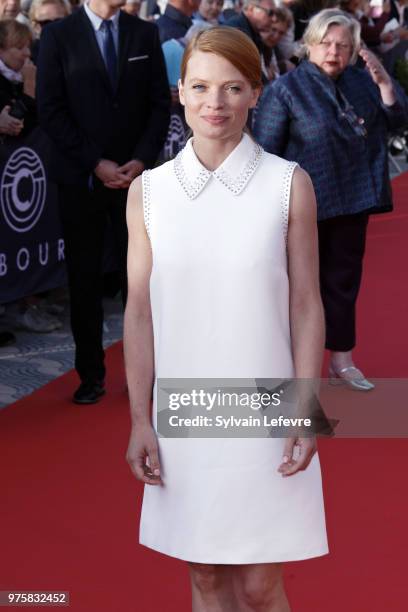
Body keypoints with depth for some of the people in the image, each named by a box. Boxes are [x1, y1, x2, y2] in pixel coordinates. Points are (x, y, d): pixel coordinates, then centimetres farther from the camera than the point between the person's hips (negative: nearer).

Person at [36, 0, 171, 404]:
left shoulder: (145, 33, 7)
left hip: (135, 174, 2)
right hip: (80, 178, -1)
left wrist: (141, 160, -8)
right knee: (84, 278, 5)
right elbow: (50, 110, -5)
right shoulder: (58, 35, -1)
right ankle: (91, 374, 14)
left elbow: (159, 103, 5)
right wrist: (95, 163, -11)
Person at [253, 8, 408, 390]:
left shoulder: (360, 81, 5)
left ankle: (341, 360, 26)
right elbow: (265, 152, -10)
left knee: (344, 279, 13)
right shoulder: (286, 89, -11)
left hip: (352, 200, 5)